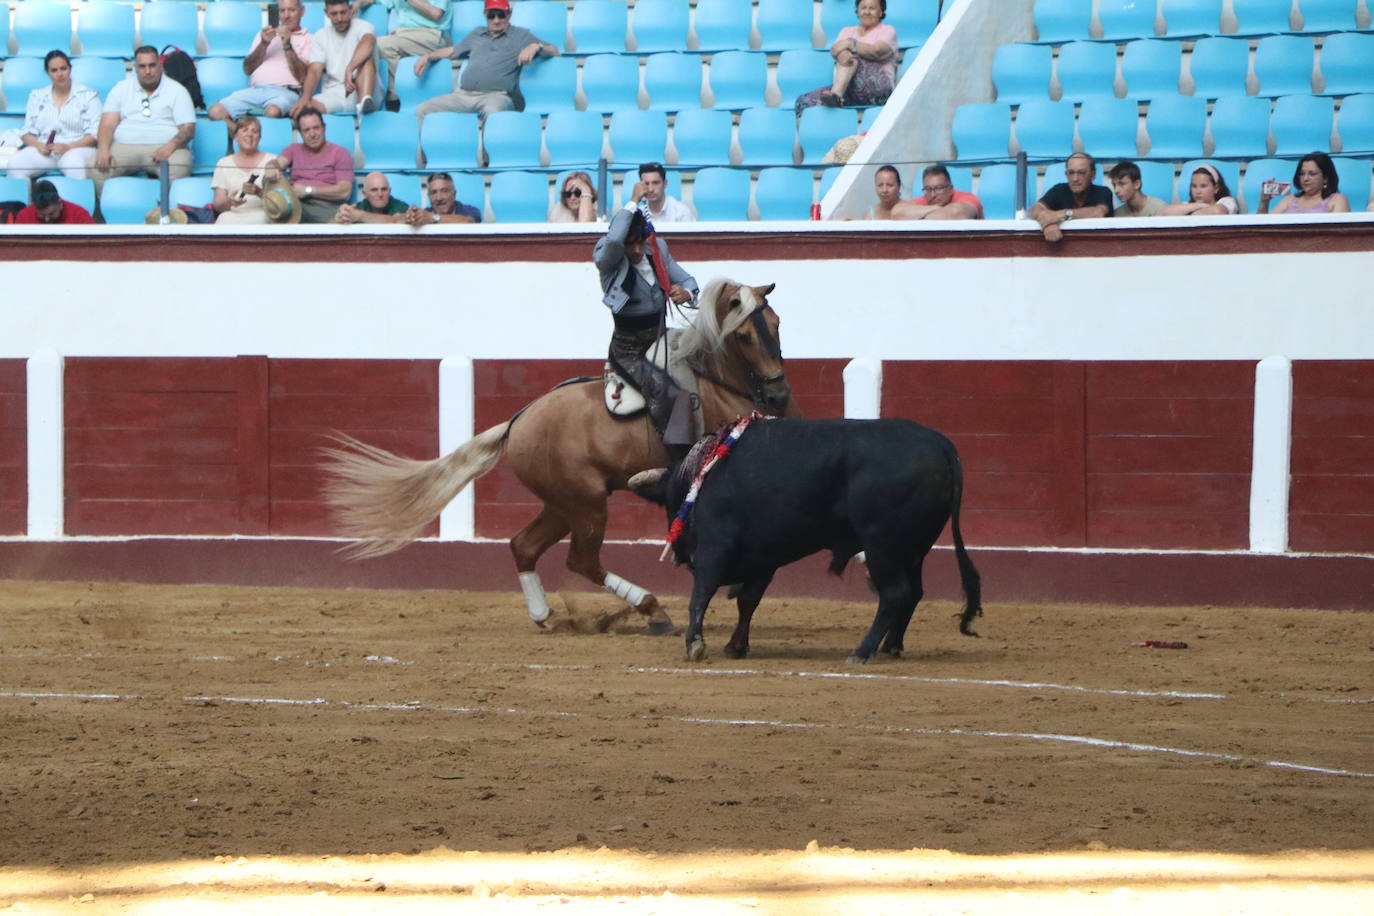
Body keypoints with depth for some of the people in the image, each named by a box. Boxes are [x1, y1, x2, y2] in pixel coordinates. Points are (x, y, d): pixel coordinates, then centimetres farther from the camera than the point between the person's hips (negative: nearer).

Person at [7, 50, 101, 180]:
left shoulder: (87, 95, 7)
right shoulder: (37, 96, 18)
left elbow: (94, 134, -1)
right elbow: (28, 132, 15)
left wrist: (69, 147, -17)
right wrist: (38, 145, -9)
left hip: (77, 149, -3)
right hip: (43, 150, 3)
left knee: (74, 164, -41)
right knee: (15, 163, -29)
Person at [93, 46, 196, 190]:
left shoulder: (177, 90, 11)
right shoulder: (121, 89, 16)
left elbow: (188, 129, 3)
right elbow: (107, 125, 7)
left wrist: (171, 146, -19)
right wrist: (103, 150, -15)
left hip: (164, 147, -1)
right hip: (124, 146, 1)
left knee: (178, 170, -36)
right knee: (97, 168, -29)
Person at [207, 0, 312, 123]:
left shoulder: (307, 39, 14)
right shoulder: (264, 35, 27)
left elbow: (302, 77, 1)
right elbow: (247, 69, 17)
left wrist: (287, 45, -6)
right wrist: (264, 44, 2)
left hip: (285, 91, -4)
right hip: (255, 89, 4)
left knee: (273, 112, -43)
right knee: (215, 112, -23)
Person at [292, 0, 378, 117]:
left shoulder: (362, 26, 0)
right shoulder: (320, 36, 11)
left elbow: (367, 43, -25)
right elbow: (314, 71, -1)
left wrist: (349, 70, -41)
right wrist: (305, 98, -20)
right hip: (334, 94, 2)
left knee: (366, 59, -32)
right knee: (305, 109, -28)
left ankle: (365, 101, -52)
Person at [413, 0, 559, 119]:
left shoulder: (521, 35, 17)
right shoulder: (477, 34, 31)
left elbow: (554, 51, 11)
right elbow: (452, 51, 40)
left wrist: (535, 46, -10)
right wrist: (427, 57, 25)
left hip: (496, 95, -5)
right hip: (464, 94, 5)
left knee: (492, 110, -43)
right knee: (423, 110, -16)